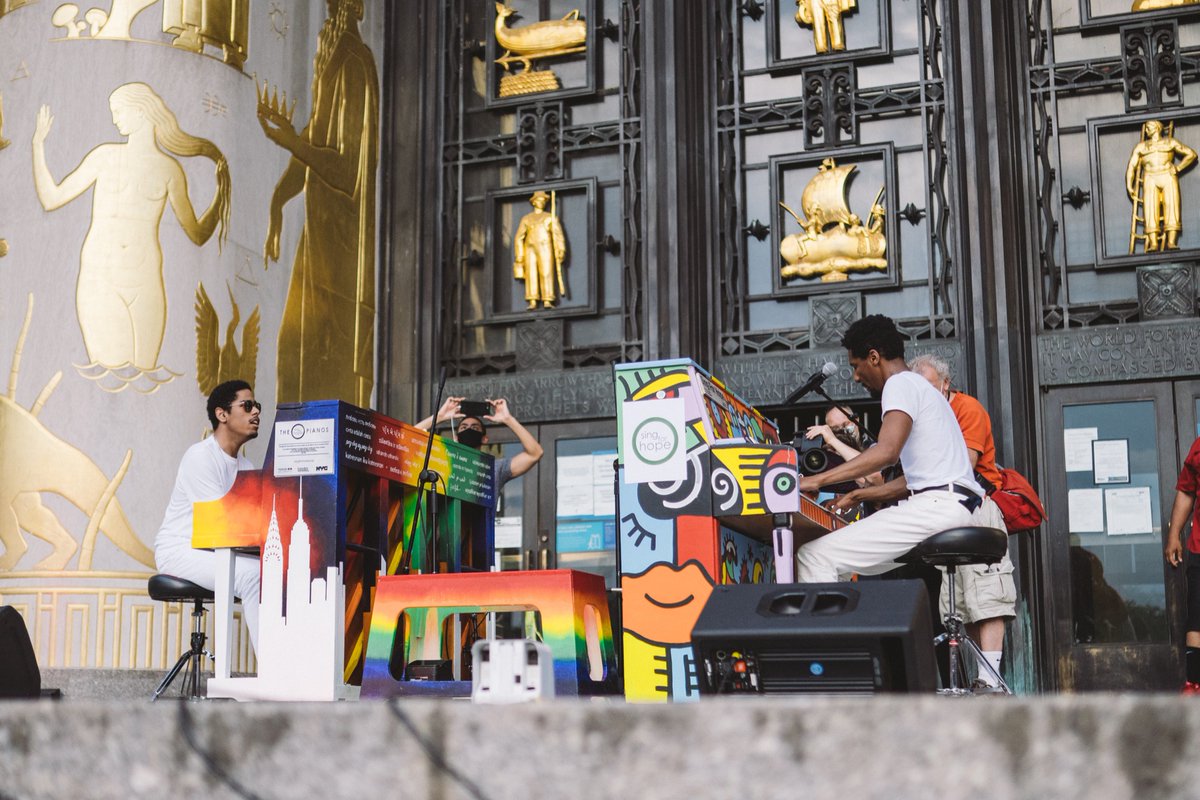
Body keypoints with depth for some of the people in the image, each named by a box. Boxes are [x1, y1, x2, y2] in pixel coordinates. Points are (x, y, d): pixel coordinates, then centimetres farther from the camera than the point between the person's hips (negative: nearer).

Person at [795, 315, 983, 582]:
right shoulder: (919, 386, 27)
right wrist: (865, 494, 38)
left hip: (937, 505, -11)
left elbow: (887, 452, -22)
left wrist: (816, 480, -22)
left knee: (815, 557, -18)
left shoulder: (901, 383, -4)